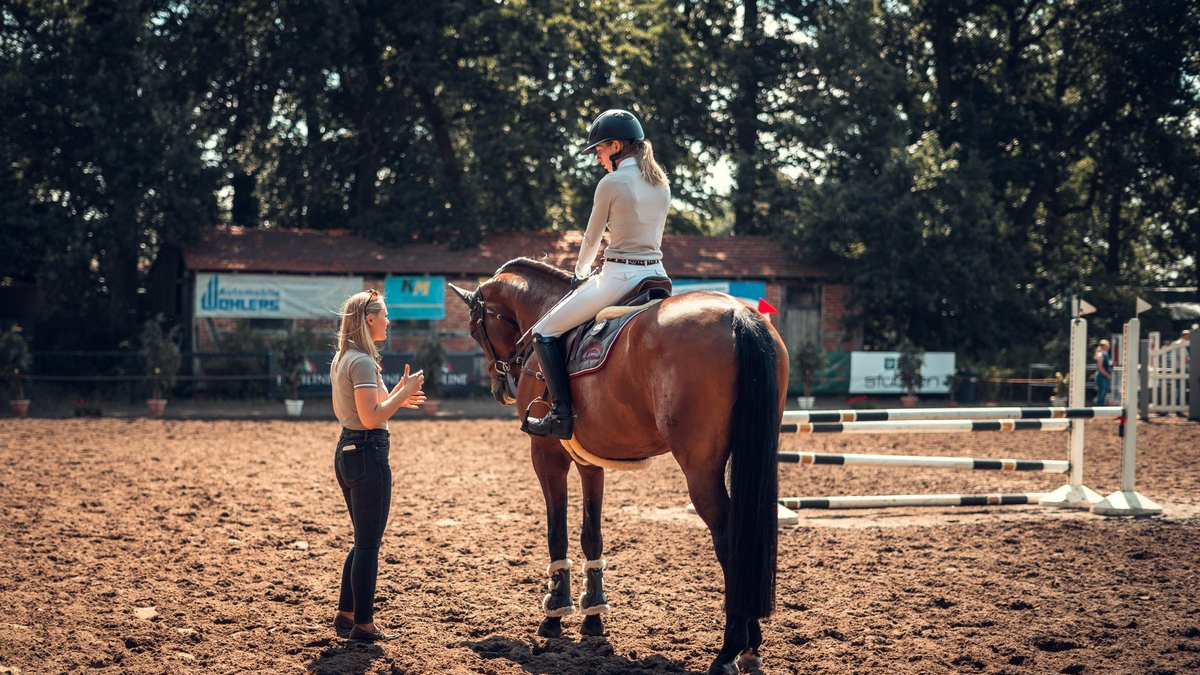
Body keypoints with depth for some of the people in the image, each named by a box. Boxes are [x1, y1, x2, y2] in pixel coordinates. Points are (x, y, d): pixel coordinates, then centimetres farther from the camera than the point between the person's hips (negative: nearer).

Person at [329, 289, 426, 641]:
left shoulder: (341, 359, 13)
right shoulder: (363, 362, -17)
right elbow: (371, 418, -23)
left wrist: (397, 395, 16)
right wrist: (404, 391, -13)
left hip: (346, 451, 10)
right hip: (368, 453, -10)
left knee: (364, 540, 19)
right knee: (369, 543, -1)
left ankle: (346, 614, 26)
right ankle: (363, 624, 5)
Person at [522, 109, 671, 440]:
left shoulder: (611, 183, -10)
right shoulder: (662, 183, 11)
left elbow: (592, 239, 0)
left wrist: (581, 273, 20)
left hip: (619, 277, -7)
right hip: (656, 273, 7)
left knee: (544, 332, 2)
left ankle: (561, 415, -7)